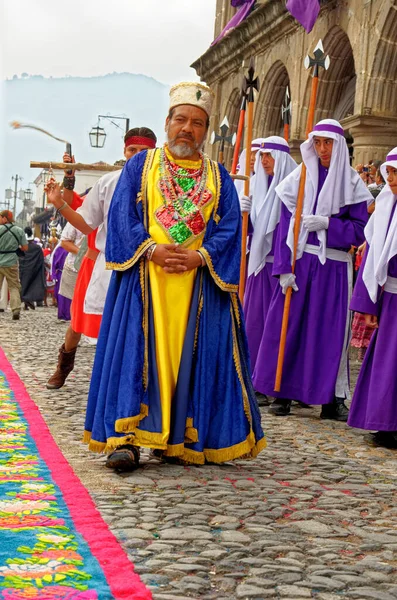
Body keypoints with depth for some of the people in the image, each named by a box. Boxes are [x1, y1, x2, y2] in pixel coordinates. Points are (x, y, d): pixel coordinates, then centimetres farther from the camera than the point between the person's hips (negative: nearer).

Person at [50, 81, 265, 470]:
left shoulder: (218, 177, 13)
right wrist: (151, 249, -16)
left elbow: (230, 227, 3)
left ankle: (181, 437, 7)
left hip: (199, 281, 2)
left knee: (193, 356, -1)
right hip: (145, 278, -1)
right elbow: (122, 217, 1)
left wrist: (200, 256, -14)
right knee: (135, 350, -8)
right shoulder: (139, 167, 11)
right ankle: (126, 437, -8)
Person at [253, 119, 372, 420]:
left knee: (331, 330, 2)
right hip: (300, 262, 1)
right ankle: (282, 393, 11)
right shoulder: (300, 177, 5)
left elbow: (358, 230, 0)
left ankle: (332, 397, 10)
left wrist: (326, 223, -15)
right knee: (289, 325, 1)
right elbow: (286, 224, 0)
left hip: (334, 268, 0)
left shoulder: (352, 183, 4)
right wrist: (284, 267, -8)